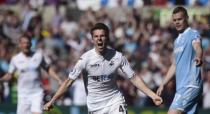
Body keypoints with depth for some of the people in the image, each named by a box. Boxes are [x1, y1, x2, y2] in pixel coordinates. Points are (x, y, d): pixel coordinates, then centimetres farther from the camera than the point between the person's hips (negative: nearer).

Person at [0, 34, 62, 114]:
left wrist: (59, 80, 3)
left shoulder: (39, 55, 1)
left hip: (37, 93, -1)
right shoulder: (15, 59, 0)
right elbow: (9, 75, 8)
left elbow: (48, 69, 11)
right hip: (23, 94, 1)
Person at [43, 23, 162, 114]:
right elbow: (69, 81, -7)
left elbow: (134, 78, -2)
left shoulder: (118, 56, -9)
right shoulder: (86, 58, -13)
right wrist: (52, 101, -9)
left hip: (115, 100, 0)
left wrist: (152, 95, -8)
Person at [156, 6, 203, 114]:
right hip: (181, 86, 8)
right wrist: (162, 85, 26)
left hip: (190, 85, -8)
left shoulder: (193, 34, -6)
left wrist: (198, 57, -51)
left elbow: (197, 47, -30)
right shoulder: (177, 41, 21)